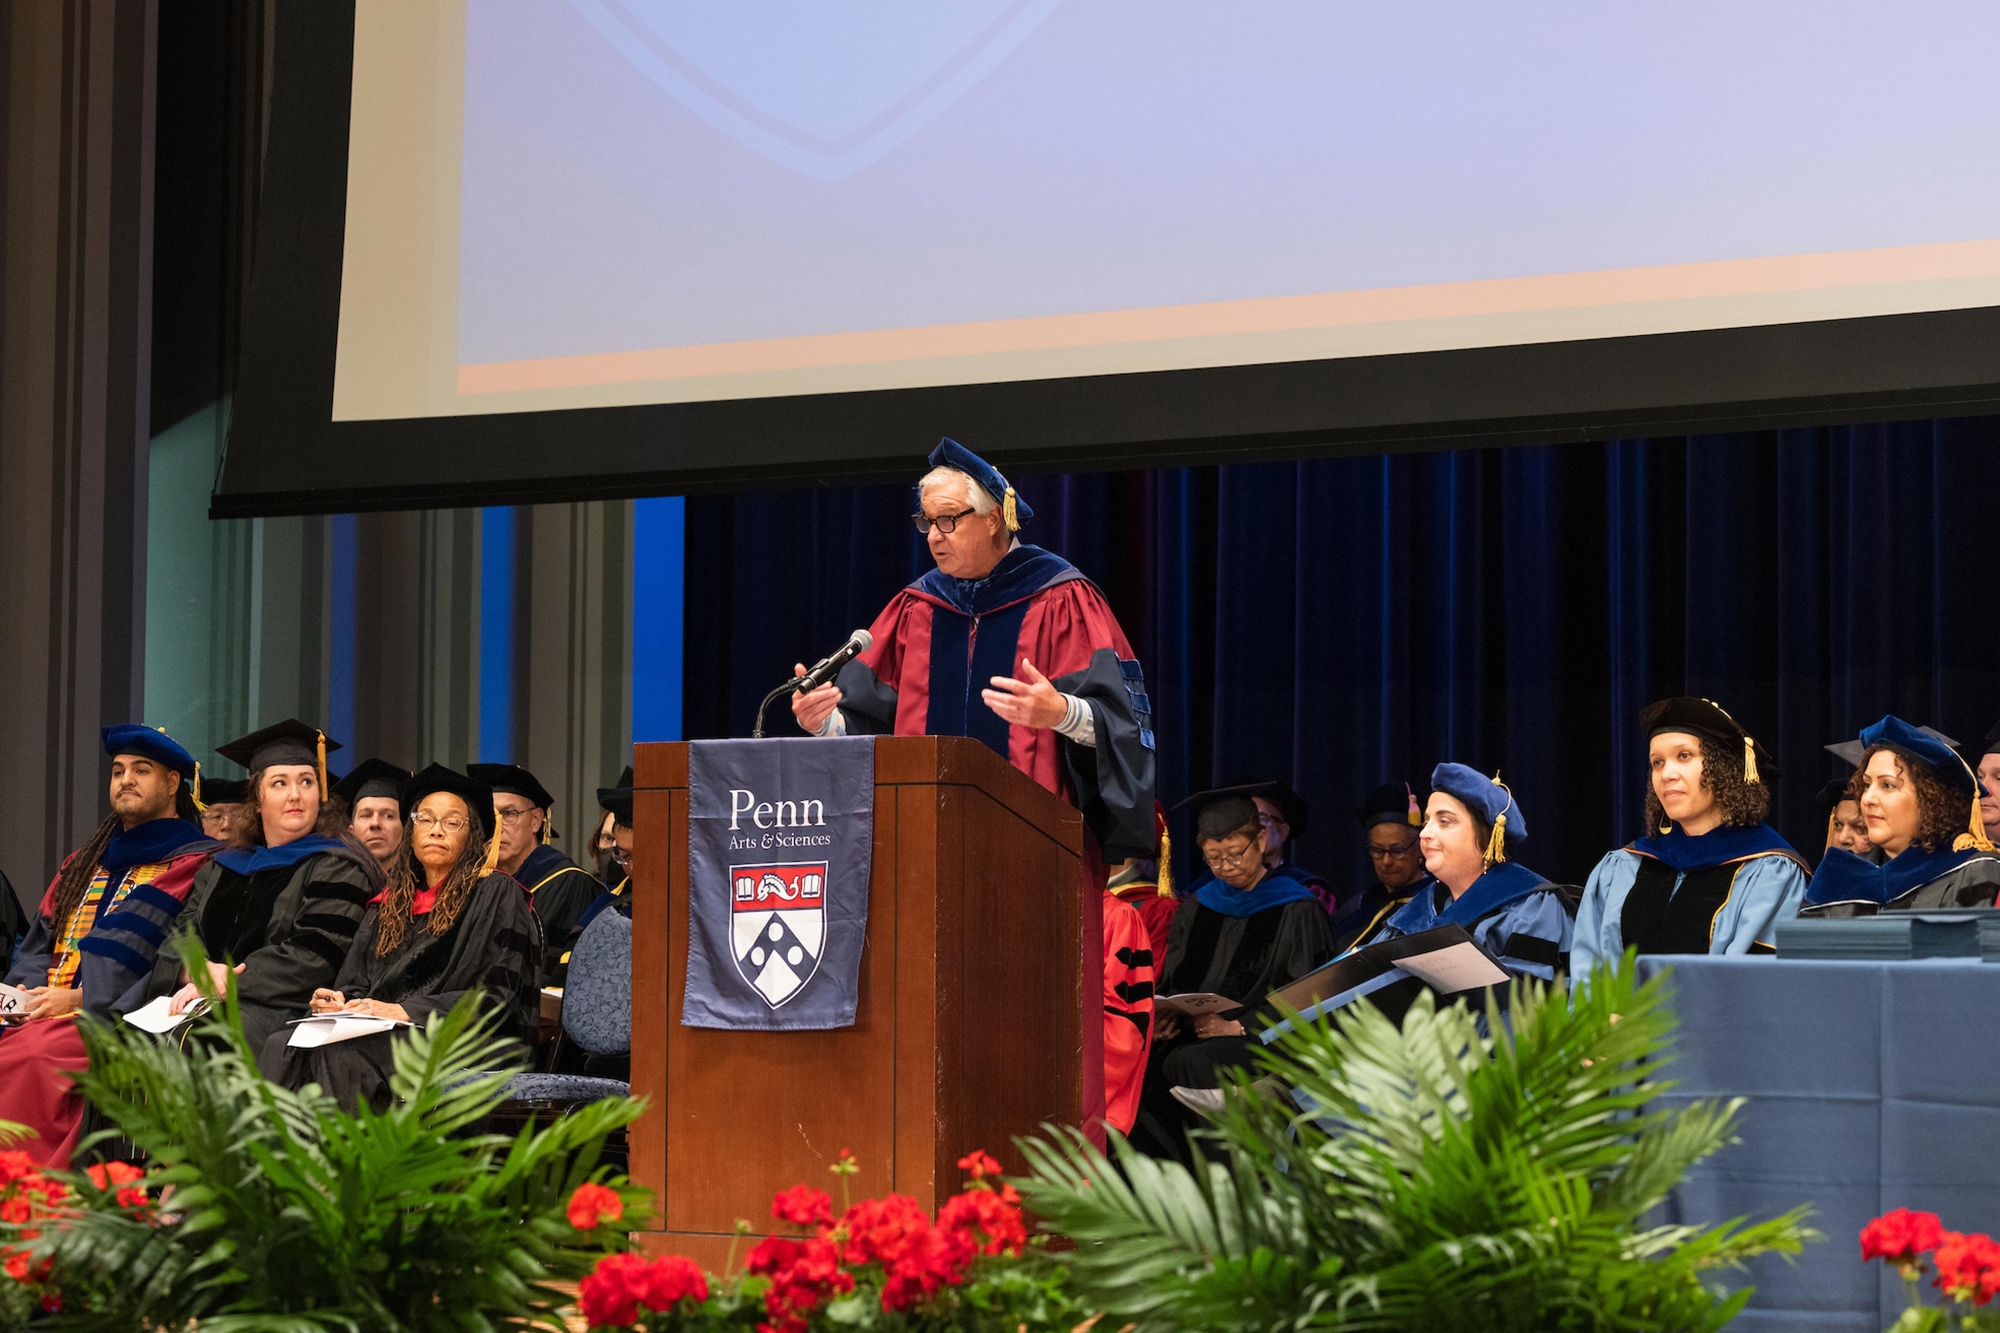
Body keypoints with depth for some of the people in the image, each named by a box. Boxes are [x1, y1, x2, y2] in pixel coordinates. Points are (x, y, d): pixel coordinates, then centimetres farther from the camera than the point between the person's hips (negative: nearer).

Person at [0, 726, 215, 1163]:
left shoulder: (194, 862, 3)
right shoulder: (83, 865, 26)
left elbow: (138, 947, -7)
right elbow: (41, 939, 19)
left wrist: (80, 999, -15)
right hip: (46, 1014, 6)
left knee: (36, 1052, -34)